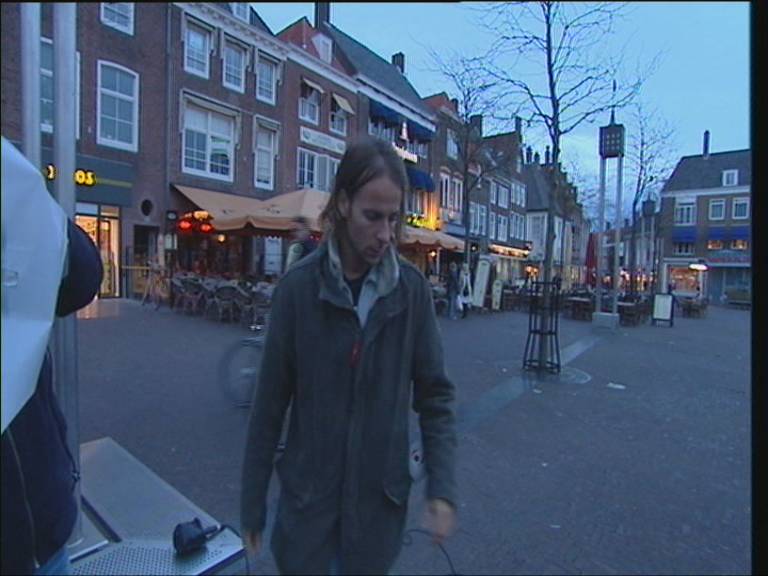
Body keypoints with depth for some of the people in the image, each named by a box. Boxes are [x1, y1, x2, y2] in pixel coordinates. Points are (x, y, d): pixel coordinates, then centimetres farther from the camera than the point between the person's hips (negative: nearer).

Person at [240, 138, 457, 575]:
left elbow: (436, 395, -3)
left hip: (381, 499, 2)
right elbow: (269, 406, -7)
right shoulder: (299, 287, -14)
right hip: (307, 496, -1)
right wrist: (253, 503, 1)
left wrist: (443, 488, -9)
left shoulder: (412, 288, -10)